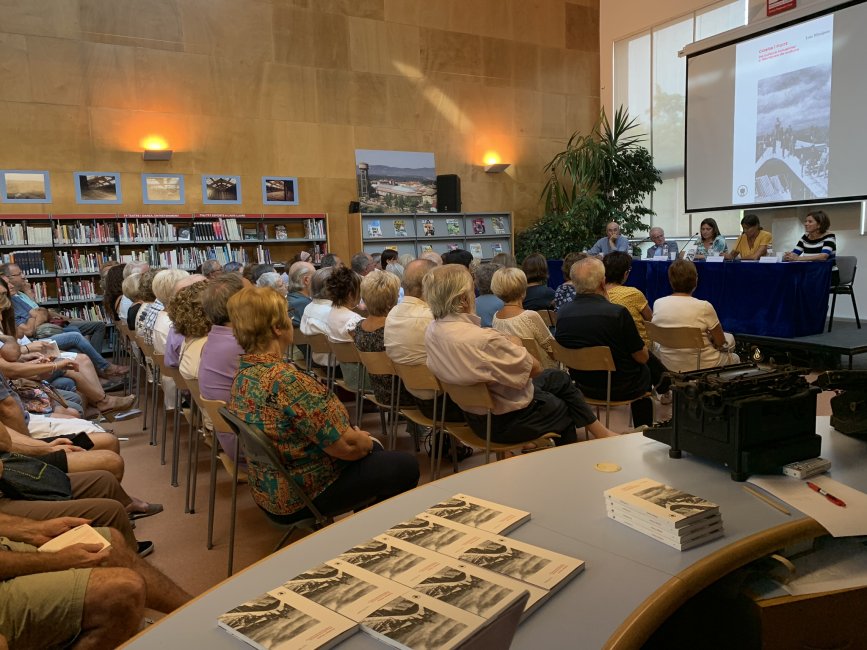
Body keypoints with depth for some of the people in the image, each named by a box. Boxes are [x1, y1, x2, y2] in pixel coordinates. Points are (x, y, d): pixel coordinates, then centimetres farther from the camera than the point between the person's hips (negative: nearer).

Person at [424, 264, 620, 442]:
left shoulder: (432, 331, -9)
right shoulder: (483, 339, -37)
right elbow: (534, 368, -23)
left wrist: (506, 343, -8)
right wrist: (514, 345, -6)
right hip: (504, 421, -8)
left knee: (559, 378, 23)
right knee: (563, 410, 26)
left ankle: (599, 431, 38)